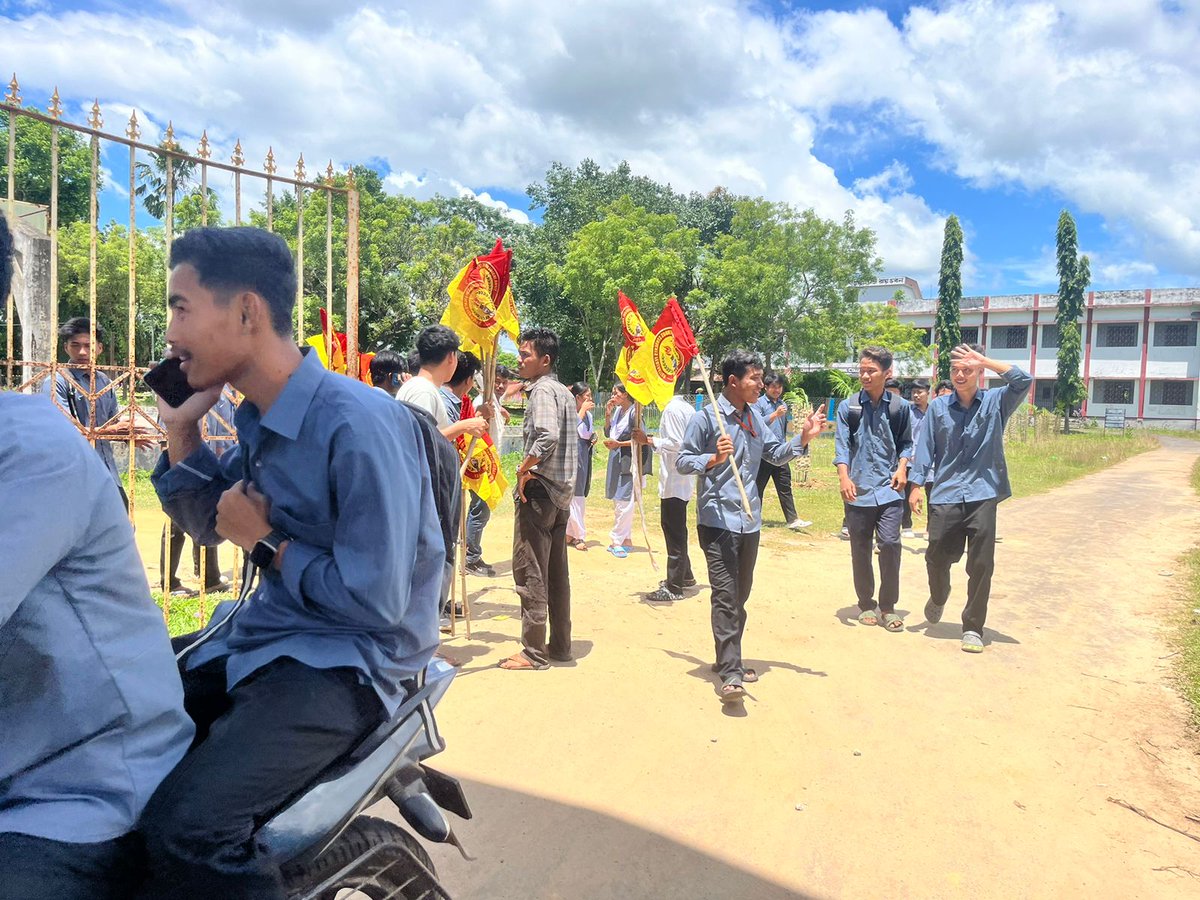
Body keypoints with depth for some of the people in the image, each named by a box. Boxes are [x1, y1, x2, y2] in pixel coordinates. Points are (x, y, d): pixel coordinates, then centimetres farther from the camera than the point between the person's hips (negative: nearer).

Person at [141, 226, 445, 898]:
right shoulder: (260, 417, 5)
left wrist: (266, 543, -13)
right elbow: (206, 522, 17)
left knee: (187, 823, -27)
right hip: (257, 634, 9)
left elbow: (378, 602, -25)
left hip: (349, 660, -9)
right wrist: (182, 427, 2)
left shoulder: (358, 425, -25)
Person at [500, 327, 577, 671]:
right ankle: (560, 646, 21)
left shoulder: (542, 390, -12)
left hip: (539, 489, -10)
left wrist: (524, 469, -17)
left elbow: (547, 436, -28)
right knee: (556, 572, 13)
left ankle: (534, 652, 2)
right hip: (562, 491, 10)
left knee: (530, 572, -3)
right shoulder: (564, 392, 17)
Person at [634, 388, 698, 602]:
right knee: (677, 529, 20)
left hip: (674, 480, -10)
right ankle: (685, 575, 31)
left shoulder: (672, 409, -15)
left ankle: (673, 588, -1)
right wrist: (652, 440, 13)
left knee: (673, 531, -6)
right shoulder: (688, 408, 14)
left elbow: (676, 444, -22)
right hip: (684, 479, 10)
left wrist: (649, 440, -15)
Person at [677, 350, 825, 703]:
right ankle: (729, 674, -8)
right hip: (717, 519, -7)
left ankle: (730, 660, 29)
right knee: (725, 595, -11)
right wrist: (714, 458, -24)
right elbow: (682, 462, -8)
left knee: (740, 595, 15)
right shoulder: (706, 417, -9)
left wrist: (804, 437, 2)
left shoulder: (754, 417, 12)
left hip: (749, 520, 7)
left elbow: (776, 454, 16)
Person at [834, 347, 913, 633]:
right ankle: (866, 604, 22)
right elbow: (841, 445, -1)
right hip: (858, 489, 0)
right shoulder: (848, 407, 4)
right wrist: (844, 477, -14)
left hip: (889, 488, 0)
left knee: (890, 543, -9)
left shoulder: (900, 406, 7)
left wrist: (902, 467, -3)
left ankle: (887, 607, 6)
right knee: (860, 548, 7)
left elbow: (906, 442, 14)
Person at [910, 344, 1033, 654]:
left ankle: (973, 628, 14)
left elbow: (1024, 381, -15)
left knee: (981, 565, 0)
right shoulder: (938, 407, 5)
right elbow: (925, 448, 5)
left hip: (983, 496, -1)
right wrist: (916, 486, 0)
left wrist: (985, 360, -14)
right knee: (937, 558, 9)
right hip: (945, 496, 1)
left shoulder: (995, 402, 3)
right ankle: (939, 597, 42)